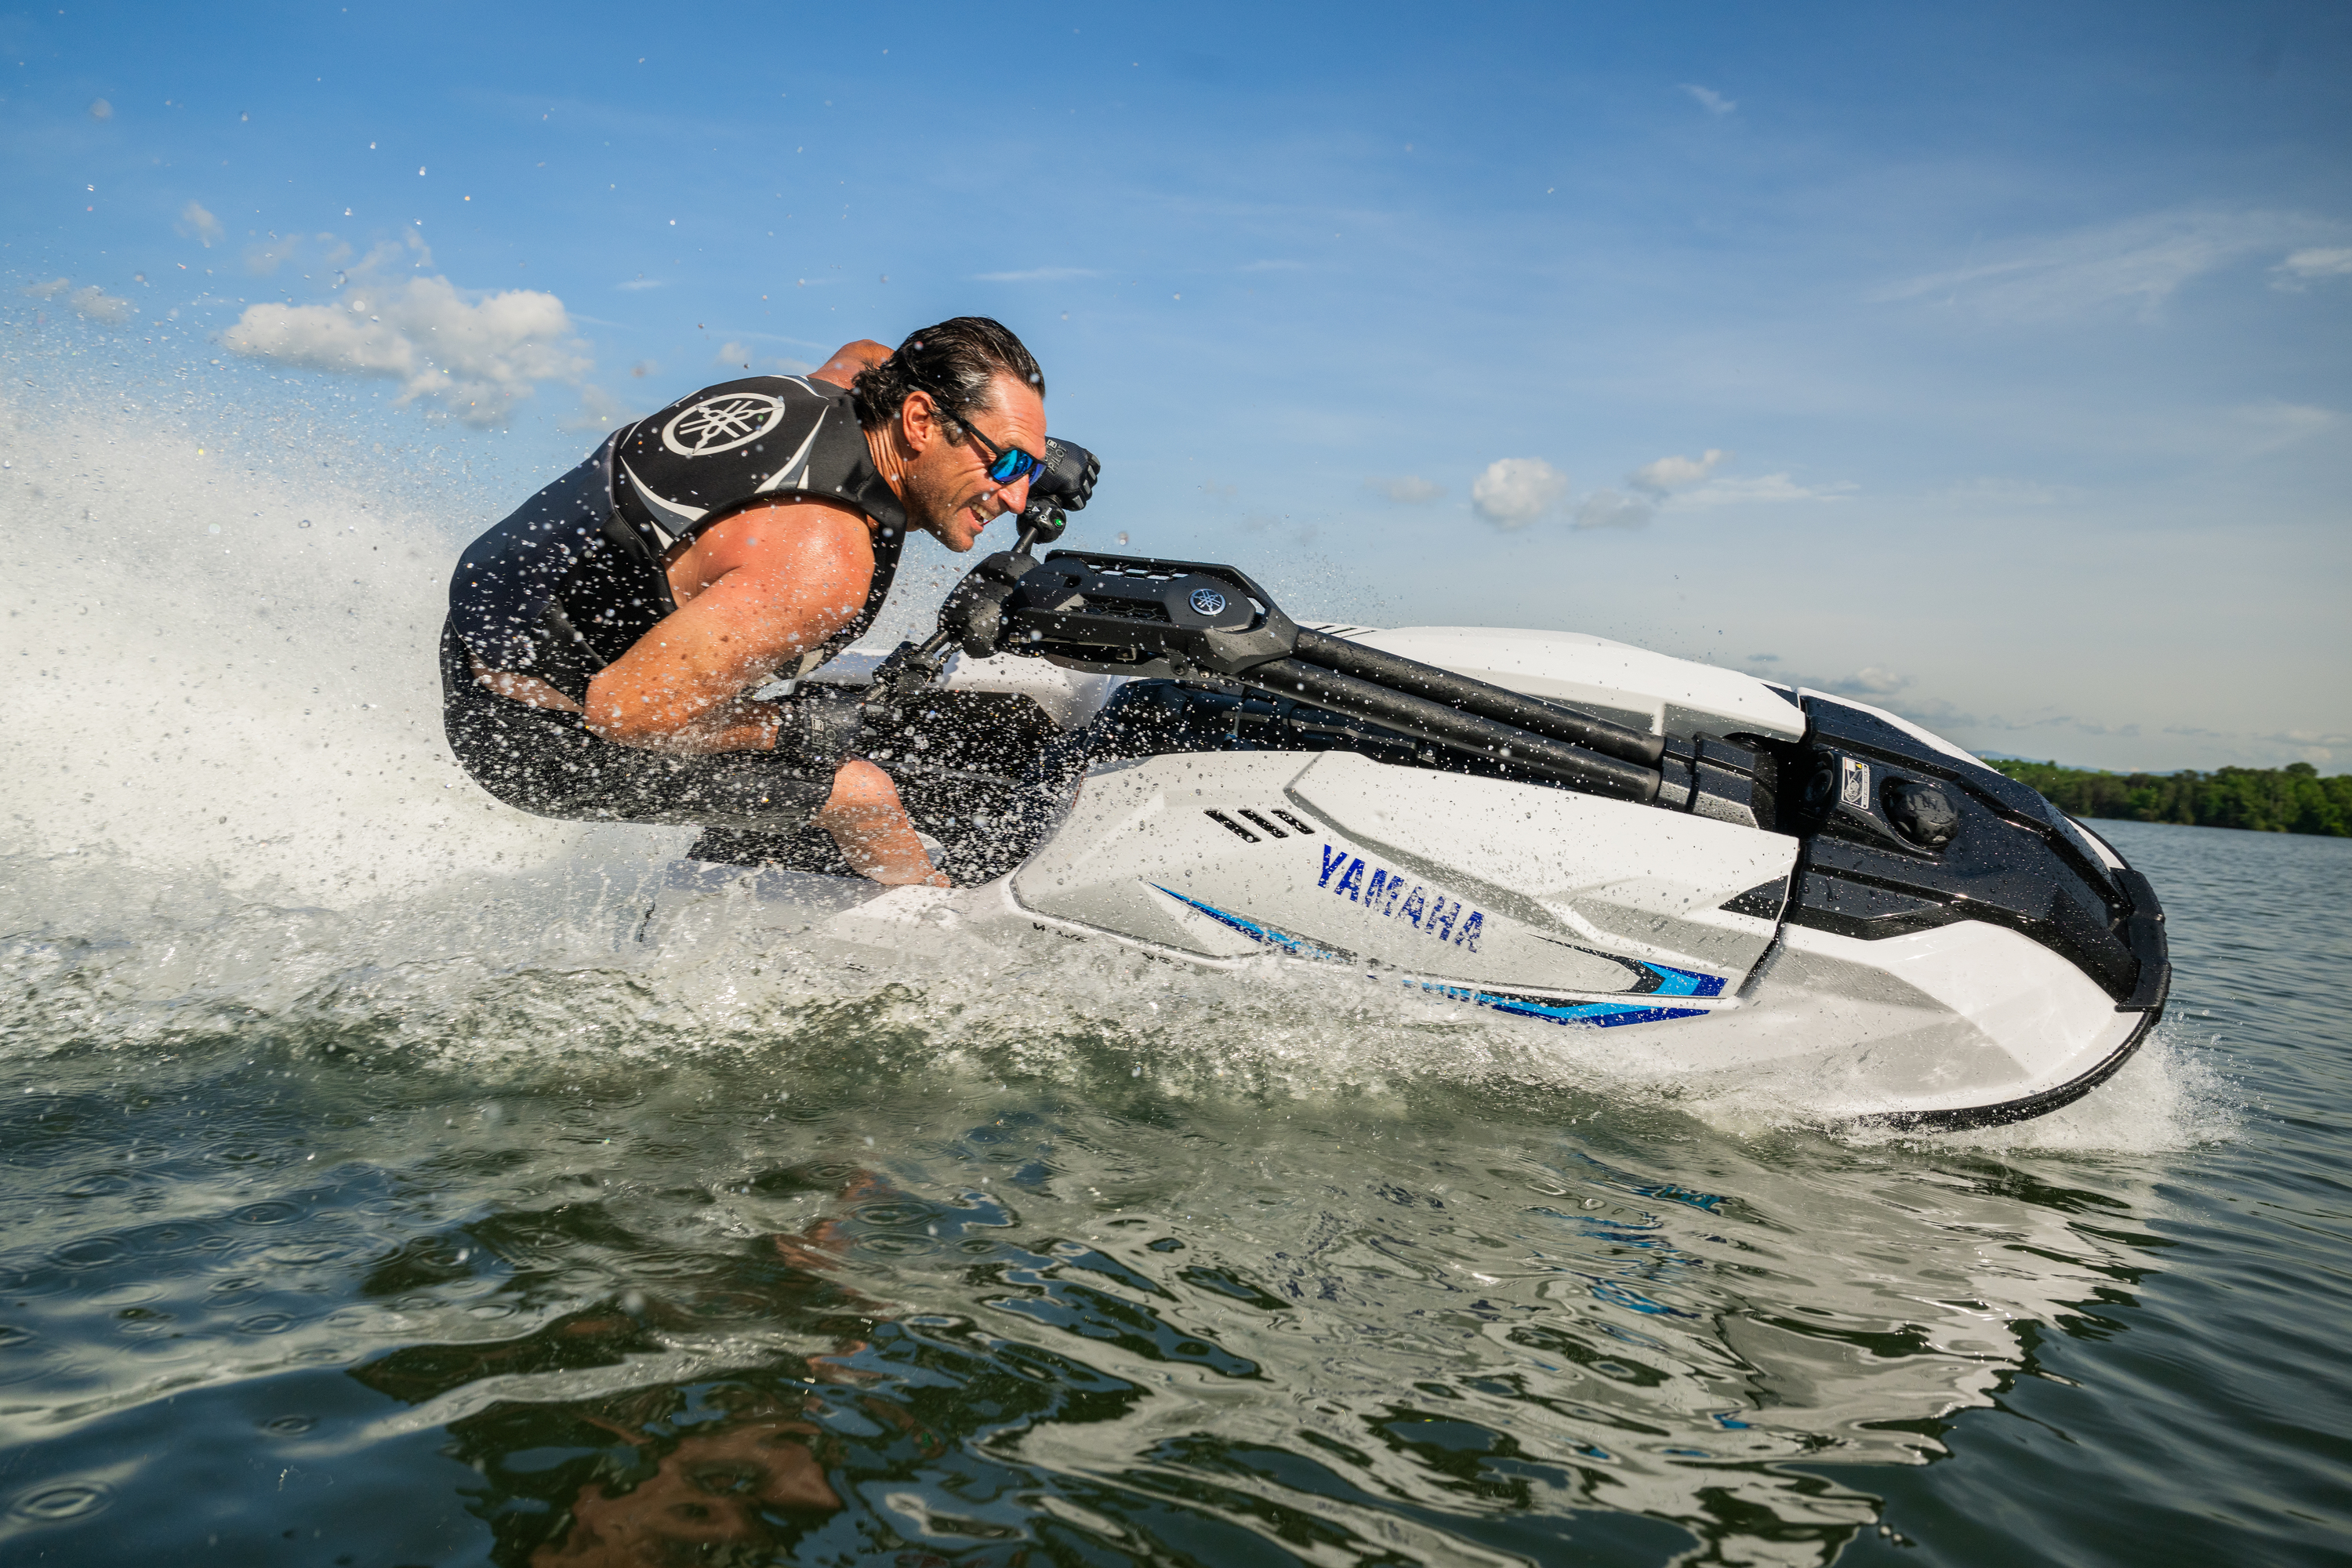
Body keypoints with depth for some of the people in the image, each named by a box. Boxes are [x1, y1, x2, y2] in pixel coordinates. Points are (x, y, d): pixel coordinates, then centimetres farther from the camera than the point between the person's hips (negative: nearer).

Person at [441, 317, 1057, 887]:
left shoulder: (822, 396, -6)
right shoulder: (825, 562, -32)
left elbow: (866, 357, 22)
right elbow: (627, 710, -32)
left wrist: (1029, 450, 20)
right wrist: (792, 731, -17)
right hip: (540, 736, -9)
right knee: (861, 793, -5)